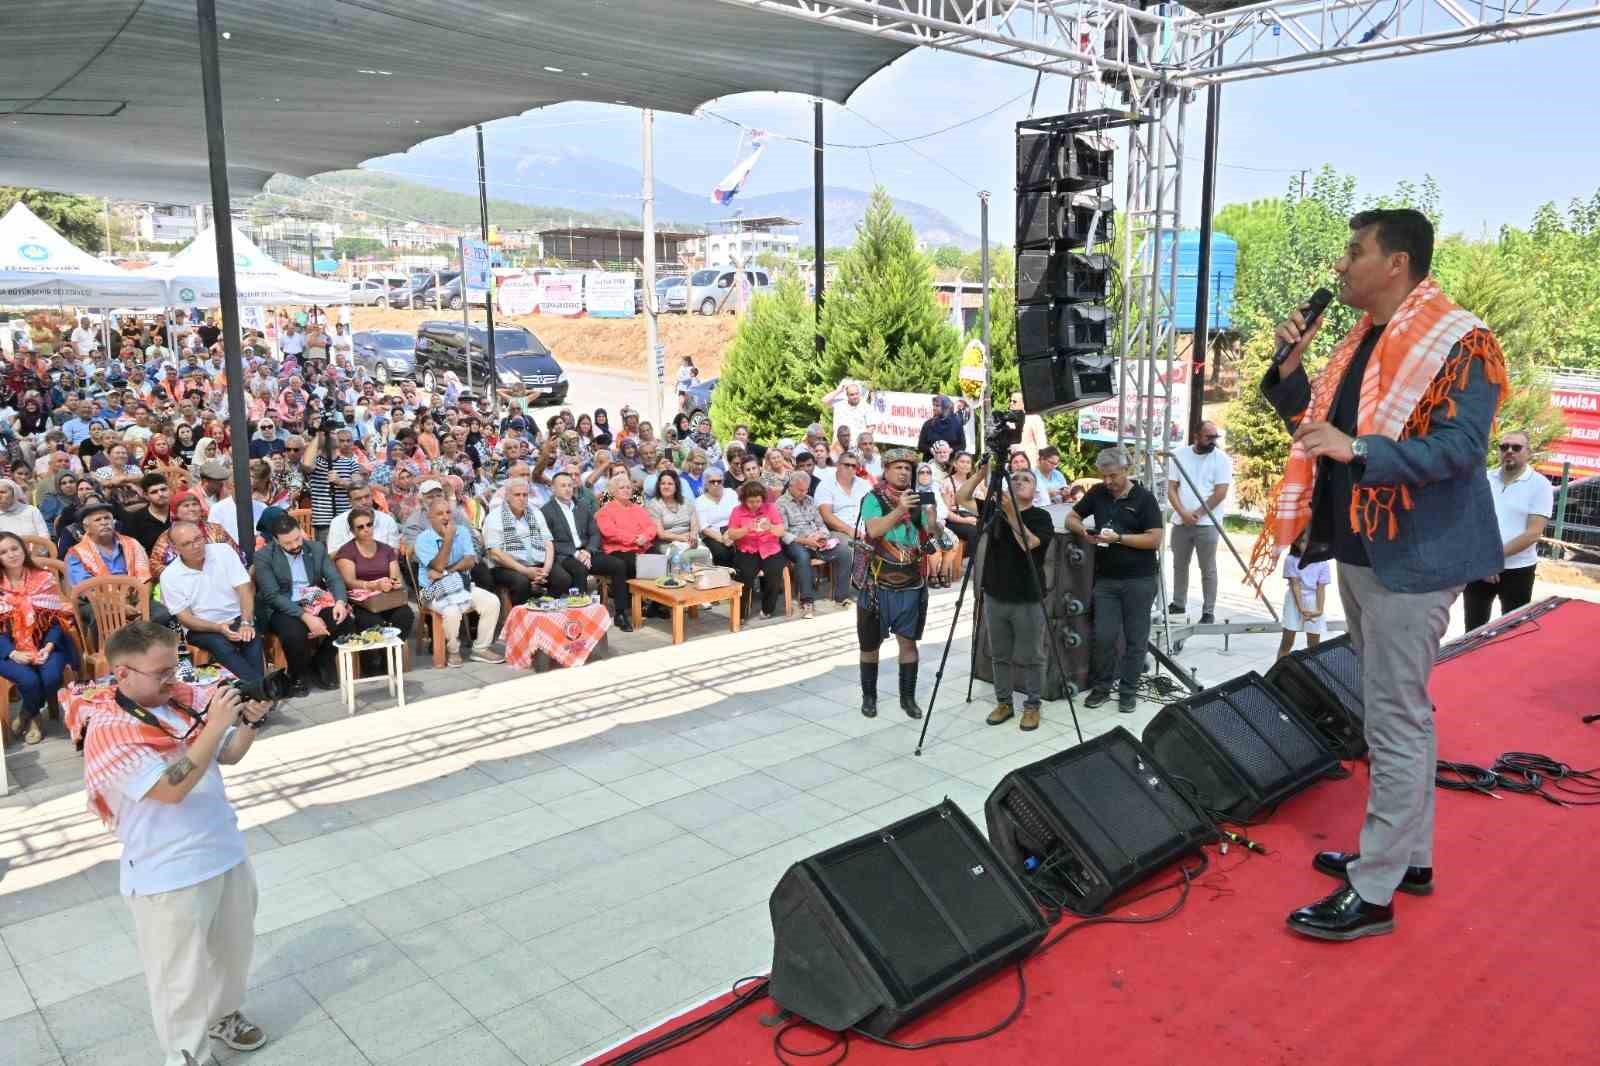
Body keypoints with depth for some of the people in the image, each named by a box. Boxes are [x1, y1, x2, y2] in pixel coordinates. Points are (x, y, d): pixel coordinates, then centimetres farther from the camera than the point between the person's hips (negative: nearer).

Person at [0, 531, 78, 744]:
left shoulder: (44, 579, 3)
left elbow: (57, 618, 1)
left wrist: (49, 646, -15)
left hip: (45, 644, 1)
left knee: (51, 676, -29)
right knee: (29, 680, -30)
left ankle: (26, 715, 5)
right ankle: (34, 718, 3)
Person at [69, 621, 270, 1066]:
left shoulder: (183, 700, -2)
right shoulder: (108, 731, -20)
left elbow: (228, 755, 8)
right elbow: (171, 788, -28)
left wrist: (249, 720, -11)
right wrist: (215, 725, -31)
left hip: (227, 852, 7)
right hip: (170, 875, -7)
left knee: (233, 948, 25)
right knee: (181, 975, 9)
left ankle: (222, 1014, 50)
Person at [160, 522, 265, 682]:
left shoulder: (224, 551, -4)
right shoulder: (169, 577, -5)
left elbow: (245, 589, -8)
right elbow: (185, 618, -4)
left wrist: (246, 623, -24)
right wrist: (219, 628, -23)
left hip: (236, 619, 1)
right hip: (201, 628, -1)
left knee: (252, 638, -33)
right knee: (222, 645, -34)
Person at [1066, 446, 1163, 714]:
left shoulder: (1144, 498, -6)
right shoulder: (1097, 493, 6)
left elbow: (1154, 539, -12)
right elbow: (1071, 518, 14)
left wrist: (1119, 538, -20)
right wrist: (1082, 529, -8)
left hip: (1139, 580, -3)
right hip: (1105, 578, 3)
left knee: (1135, 638, 4)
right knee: (1103, 636, 0)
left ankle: (1128, 691, 15)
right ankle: (1101, 686, 16)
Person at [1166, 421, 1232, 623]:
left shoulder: (1221, 459, -4)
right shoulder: (1179, 455, 4)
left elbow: (1220, 492, -9)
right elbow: (1171, 488, 2)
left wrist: (1197, 514, -12)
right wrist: (1183, 513, -11)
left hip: (1207, 523, -3)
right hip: (1181, 521, 4)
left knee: (1208, 570, 0)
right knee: (1179, 565, 14)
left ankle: (1208, 612, 6)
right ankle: (1178, 604, 28)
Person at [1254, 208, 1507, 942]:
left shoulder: (1458, 344, -14)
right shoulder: (1361, 340, 12)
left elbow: (1462, 446, -22)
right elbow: (1314, 424, 16)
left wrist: (1358, 449, -30)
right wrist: (1289, 364, 2)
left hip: (1410, 556, -9)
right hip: (1359, 550, 9)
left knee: (1395, 722, -4)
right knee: (1400, 713, 18)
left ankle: (1373, 893, 4)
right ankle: (1408, 854, 32)